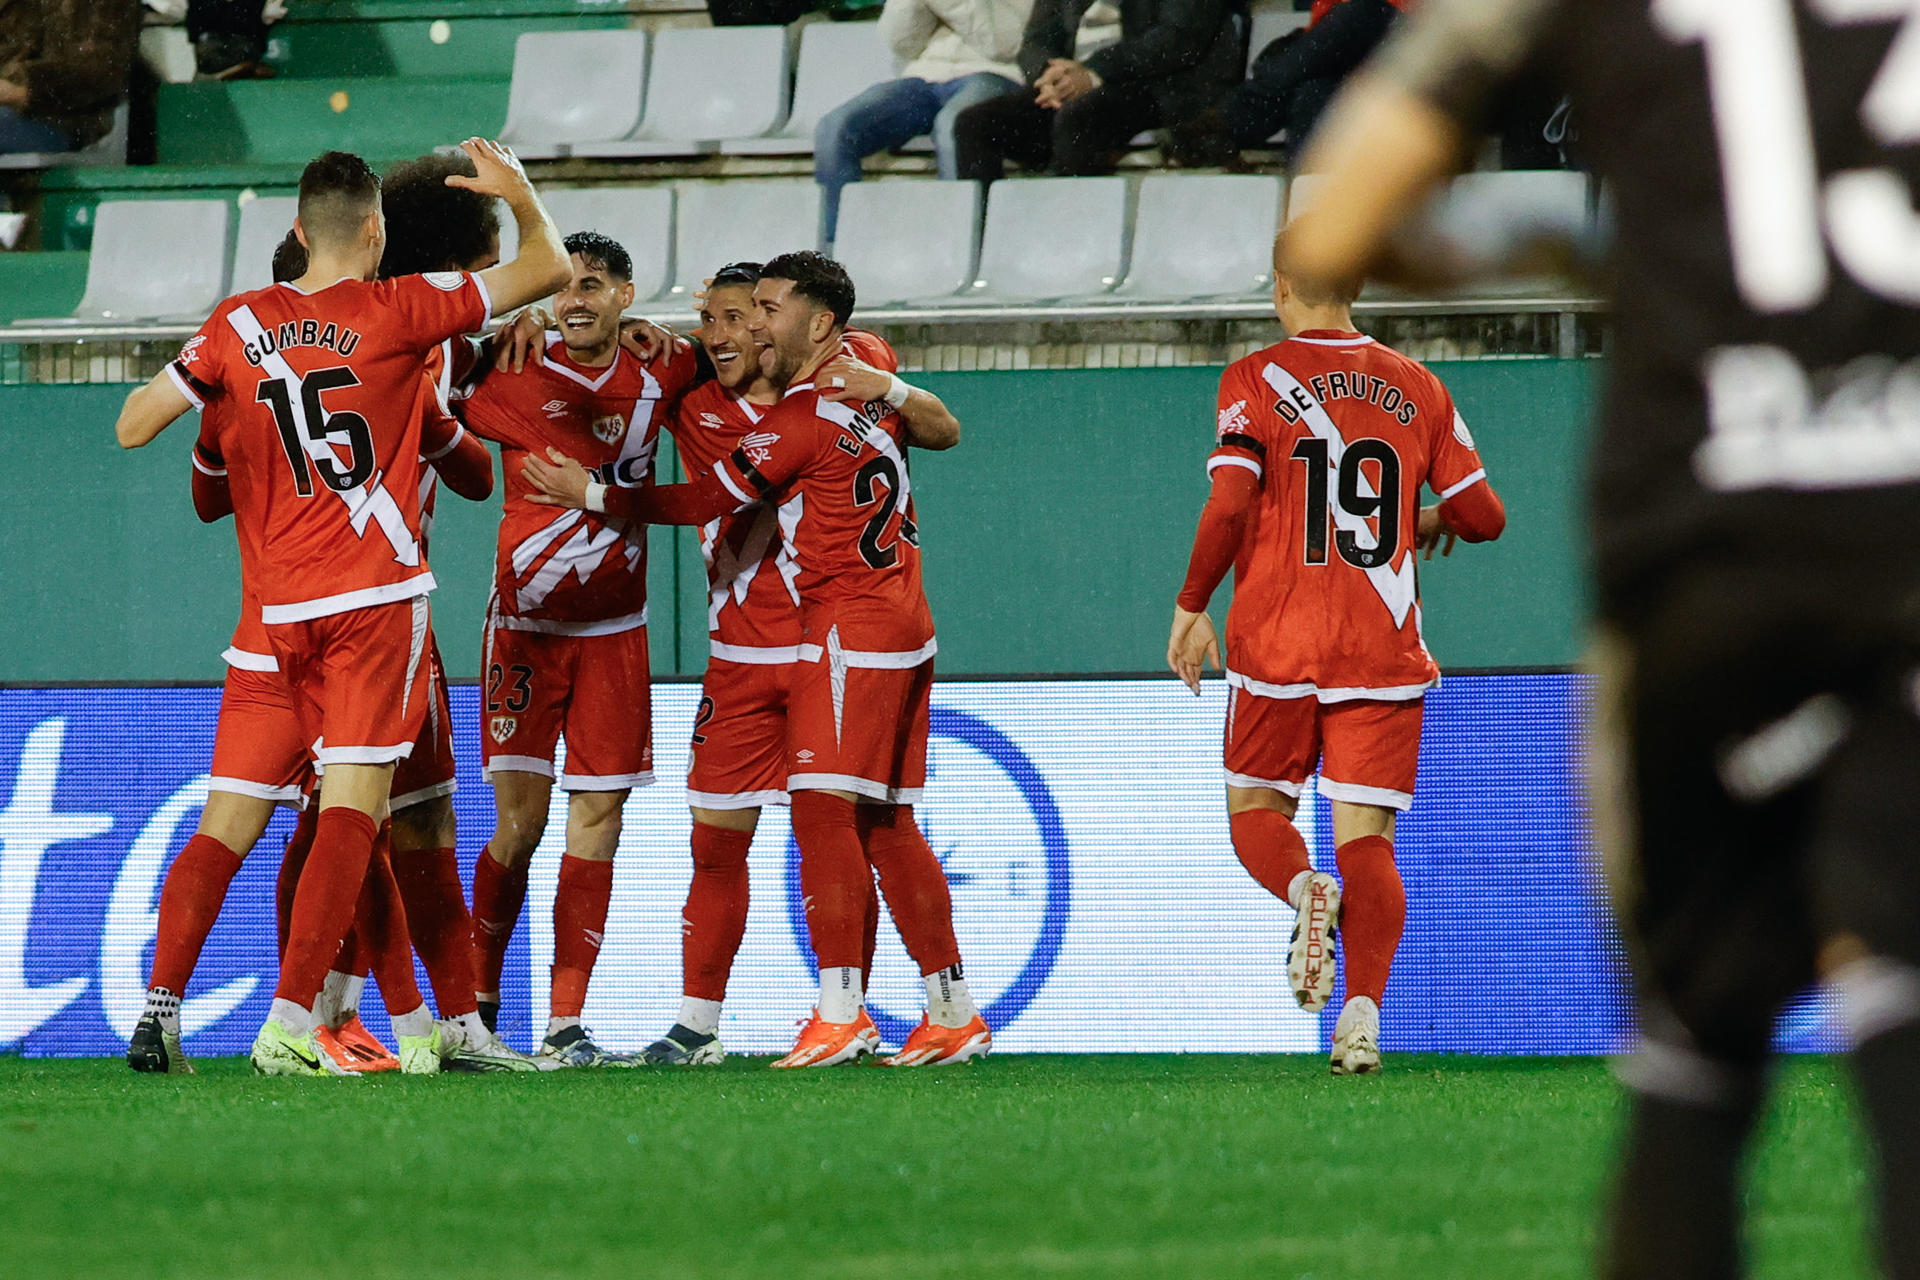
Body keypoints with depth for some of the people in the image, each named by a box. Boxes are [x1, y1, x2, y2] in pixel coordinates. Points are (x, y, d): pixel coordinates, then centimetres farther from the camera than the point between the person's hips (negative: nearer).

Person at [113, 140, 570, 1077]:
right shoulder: (395, 313, -6)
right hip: (376, 592, -5)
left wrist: (191, 372, 26)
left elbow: (133, 427, 9)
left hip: (286, 607, 5)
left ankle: (413, 1023, 18)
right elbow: (549, 268, 1)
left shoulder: (239, 325, 4)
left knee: (354, 805, 14)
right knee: (354, 802, -9)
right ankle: (289, 1019, -20)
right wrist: (517, 190, 19)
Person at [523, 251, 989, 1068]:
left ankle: (840, 1012, -19)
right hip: (901, 627, 9)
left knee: (823, 809, -12)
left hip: (849, 629, -9)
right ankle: (952, 1013, 11)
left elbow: (704, 502, -8)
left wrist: (590, 494, 0)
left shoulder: (801, 418, -13)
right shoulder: (868, 379, 12)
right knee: (886, 825, 10)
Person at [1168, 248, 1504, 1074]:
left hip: (1277, 642, -2)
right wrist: (1433, 518, 30)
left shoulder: (1255, 381, -2)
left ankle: (1307, 891, -19)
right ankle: (1365, 1010, -18)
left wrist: (1192, 606, 0)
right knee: (1365, 838, 2)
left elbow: (1227, 508, -13)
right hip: (1384, 652, 2)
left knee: (1255, 810, 15)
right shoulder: (1416, 388, 7)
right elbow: (1485, 516, 8)